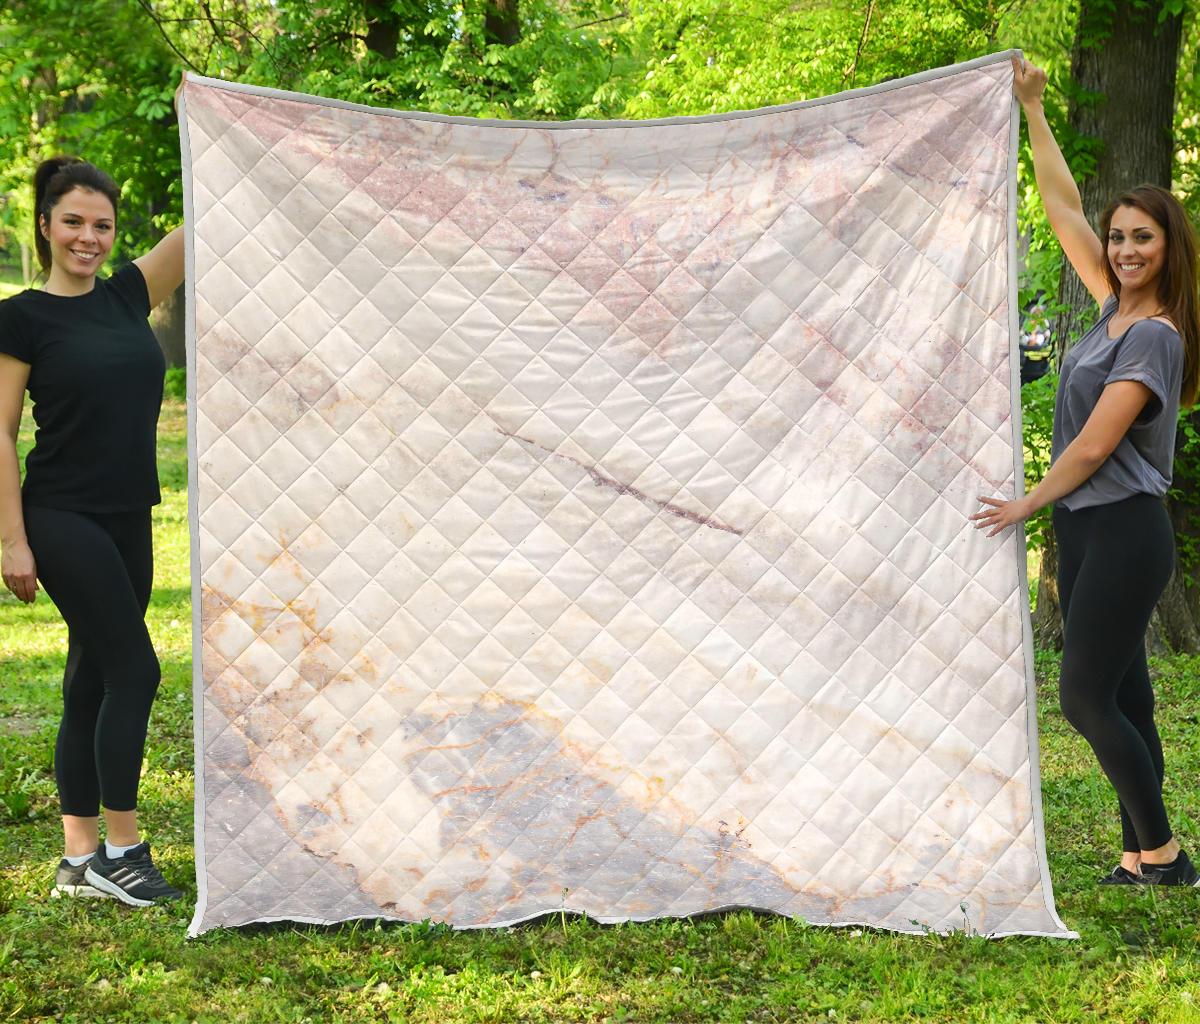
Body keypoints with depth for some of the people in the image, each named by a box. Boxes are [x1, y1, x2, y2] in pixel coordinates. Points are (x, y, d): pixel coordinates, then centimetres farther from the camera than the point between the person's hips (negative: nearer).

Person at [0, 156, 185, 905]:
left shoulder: (128, 296, 9)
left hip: (127, 521, 6)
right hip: (62, 520, -6)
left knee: (94, 681, 9)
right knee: (134, 669, -10)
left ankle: (80, 859, 17)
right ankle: (120, 850, 1)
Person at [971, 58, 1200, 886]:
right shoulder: (1115, 307, 9)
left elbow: (1093, 447, -17)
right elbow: (1063, 211, 16)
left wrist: (1027, 505, -6)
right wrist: (1034, 113, 18)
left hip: (1123, 534, -9)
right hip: (1088, 530, 9)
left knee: (1087, 697, -8)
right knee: (1118, 698, 9)